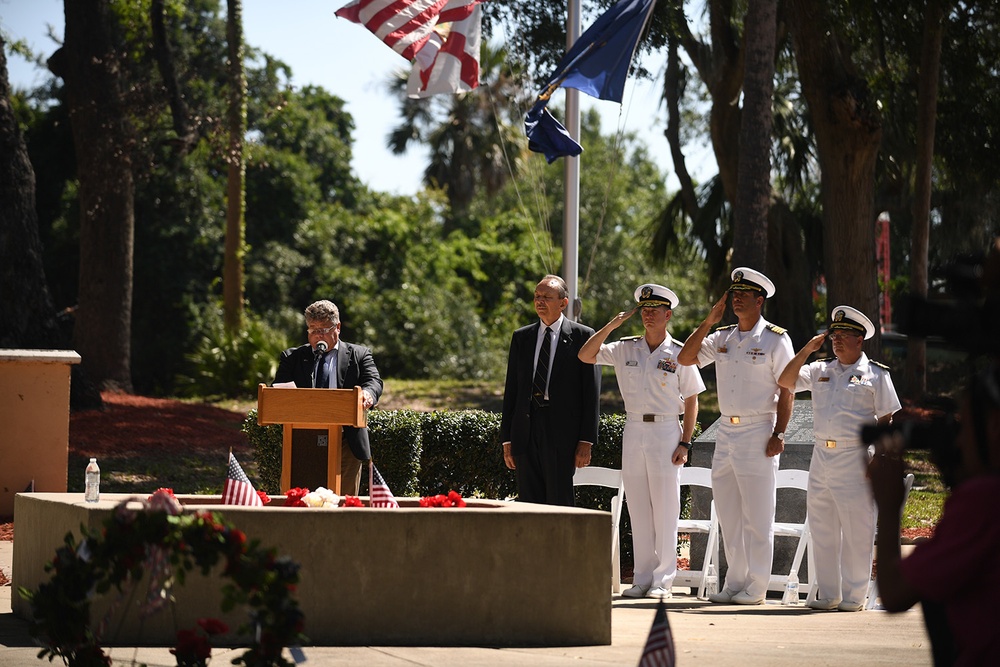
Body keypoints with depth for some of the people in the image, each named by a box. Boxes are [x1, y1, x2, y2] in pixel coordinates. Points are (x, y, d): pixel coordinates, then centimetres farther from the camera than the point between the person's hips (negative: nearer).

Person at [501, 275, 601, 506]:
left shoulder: (582, 336, 2)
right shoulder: (521, 337, 14)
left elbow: (592, 392, -1)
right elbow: (511, 390, 15)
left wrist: (586, 441, -8)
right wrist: (507, 439, 9)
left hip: (561, 433, -4)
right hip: (526, 432, 4)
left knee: (559, 504, -7)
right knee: (528, 504, 4)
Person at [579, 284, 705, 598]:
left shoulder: (679, 353, -2)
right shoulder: (626, 348, 7)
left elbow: (691, 401, 0)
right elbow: (585, 356, 2)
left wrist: (685, 443, -6)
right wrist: (611, 326, -5)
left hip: (666, 431, -4)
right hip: (633, 431, 4)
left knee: (665, 509, -4)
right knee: (638, 508, 5)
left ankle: (663, 580, 0)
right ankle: (642, 578, 10)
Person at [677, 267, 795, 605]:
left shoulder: (775, 339, -4)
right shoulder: (722, 337, 11)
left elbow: (786, 390, -6)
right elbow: (685, 358, 5)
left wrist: (779, 434, -14)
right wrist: (710, 320, 0)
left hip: (759, 432, -6)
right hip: (726, 431, 6)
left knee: (757, 516, -4)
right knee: (728, 516, 9)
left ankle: (755, 587, -1)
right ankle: (734, 583, 15)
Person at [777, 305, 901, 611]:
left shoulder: (875, 374, 1)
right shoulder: (820, 370, 14)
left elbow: (886, 420, 0)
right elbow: (785, 381, 8)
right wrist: (807, 350, 3)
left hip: (856, 458, -5)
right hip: (821, 458, 5)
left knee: (857, 531, -4)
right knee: (822, 530, 7)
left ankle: (854, 595, 2)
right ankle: (828, 594, 14)